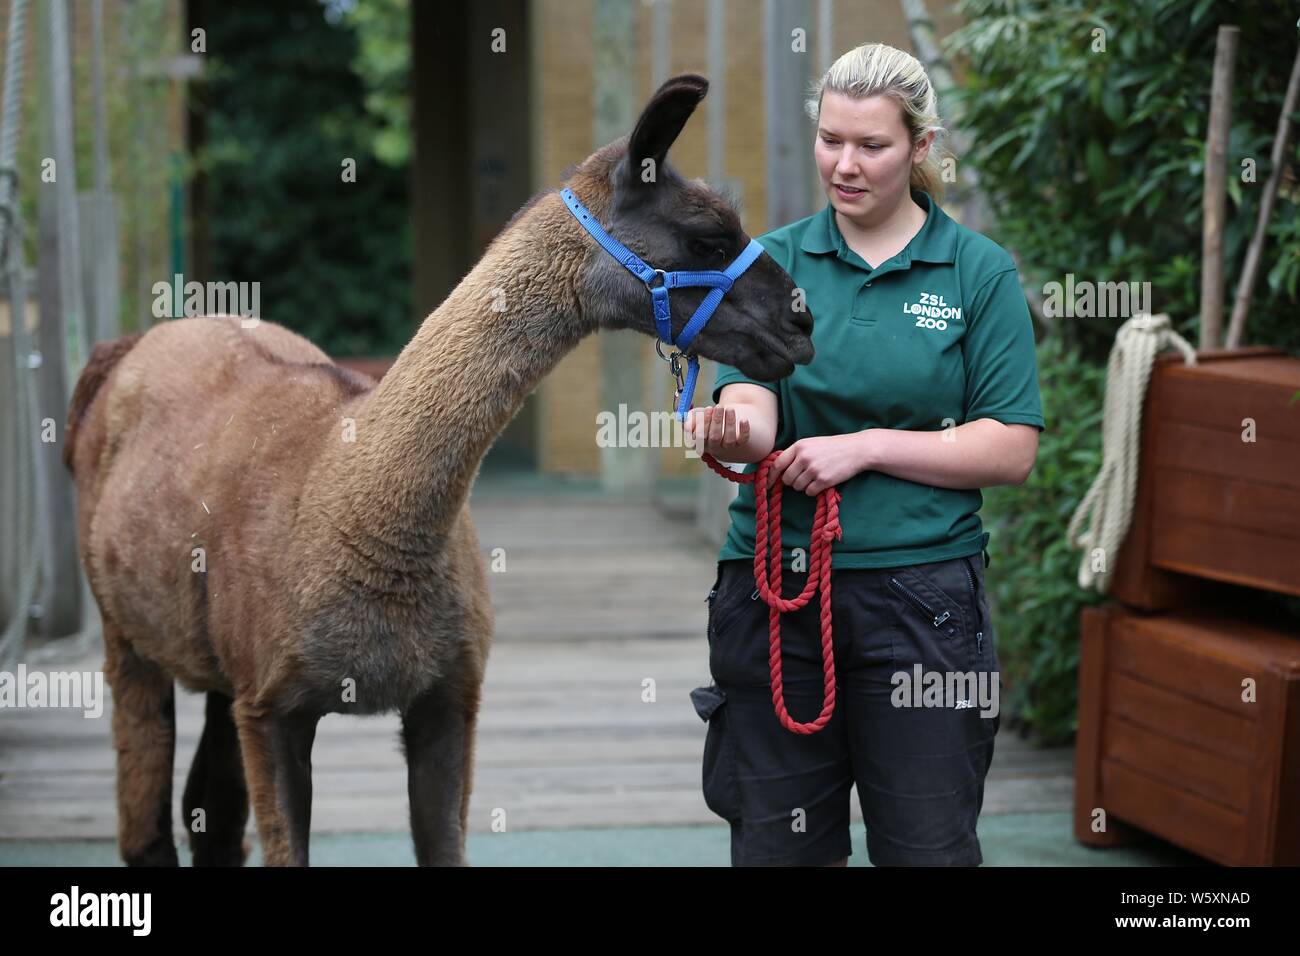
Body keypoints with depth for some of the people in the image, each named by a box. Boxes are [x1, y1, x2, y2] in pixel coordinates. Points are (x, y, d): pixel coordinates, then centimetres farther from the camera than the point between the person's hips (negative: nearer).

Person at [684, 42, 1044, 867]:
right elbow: (752, 405, -6)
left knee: (928, 847, 2)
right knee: (776, 846, 9)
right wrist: (734, 429, -30)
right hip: (775, 590, 2)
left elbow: (1011, 451, -5)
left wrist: (865, 447, -14)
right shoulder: (774, 261, 6)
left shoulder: (981, 271, 0)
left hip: (922, 592, -2)